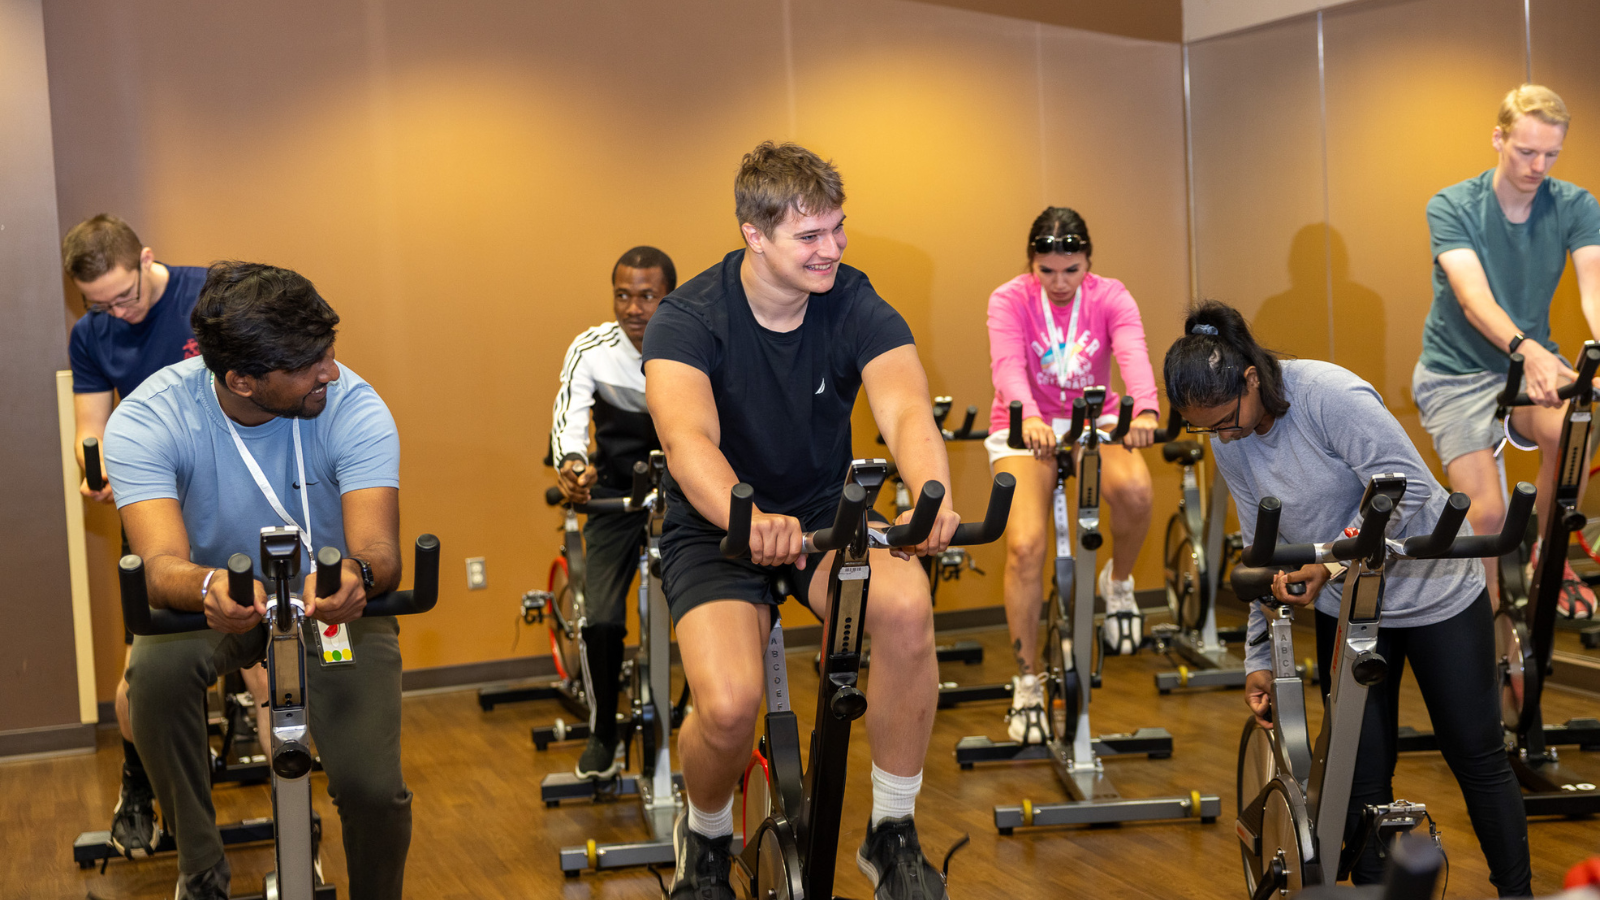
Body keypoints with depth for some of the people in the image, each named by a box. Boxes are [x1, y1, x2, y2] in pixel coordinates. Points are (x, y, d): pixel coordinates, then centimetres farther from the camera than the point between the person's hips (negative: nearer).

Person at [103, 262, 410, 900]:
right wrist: (208, 586, -59)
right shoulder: (146, 421, -23)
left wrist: (357, 574, -55)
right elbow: (163, 565, -34)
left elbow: (380, 550, -30)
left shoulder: (354, 408, -23)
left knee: (373, 789, -19)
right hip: (215, 604, 1)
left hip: (335, 602, 0)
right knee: (156, 669, -33)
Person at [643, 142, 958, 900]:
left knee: (906, 605, -31)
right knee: (728, 705, -29)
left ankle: (892, 835, -9)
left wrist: (932, 495, -50)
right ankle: (704, 839, 10)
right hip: (716, 528, -2)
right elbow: (688, 439, -35)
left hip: (826, 511, 2)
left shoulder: (856, 307, -10)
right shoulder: (689, 319, -17)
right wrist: (749, 518, -57)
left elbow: (906, 408, -27)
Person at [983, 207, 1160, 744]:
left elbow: (1133, 353, -27)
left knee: (1134, 489, -33)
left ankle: (1118, 583, 0)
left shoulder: (1110, 297, -8)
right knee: (1025, 545, -22)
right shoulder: (1009, 300, -12)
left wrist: (1146, 410, -49)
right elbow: (1008, 364, -30)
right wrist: (1028, 417, -53)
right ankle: (1027, 685, -6)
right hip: (1027, 429, -1)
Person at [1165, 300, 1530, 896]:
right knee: (1362, 772, 3)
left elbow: (1406, 487, -27)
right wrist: (1260, 658, 1)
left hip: (1434, 592, -5)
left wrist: (1329, 563, -30)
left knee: (1476, 754, 6)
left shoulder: (1329, 394, -25)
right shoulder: (1228, 445, -5)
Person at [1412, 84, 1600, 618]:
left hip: (1535, 363, 2)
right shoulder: (1450, 207, -14)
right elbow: (1473, 298, -29)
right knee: (1487, 512, -19)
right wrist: (1526, 348, -49)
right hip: (1458, 373, -2)